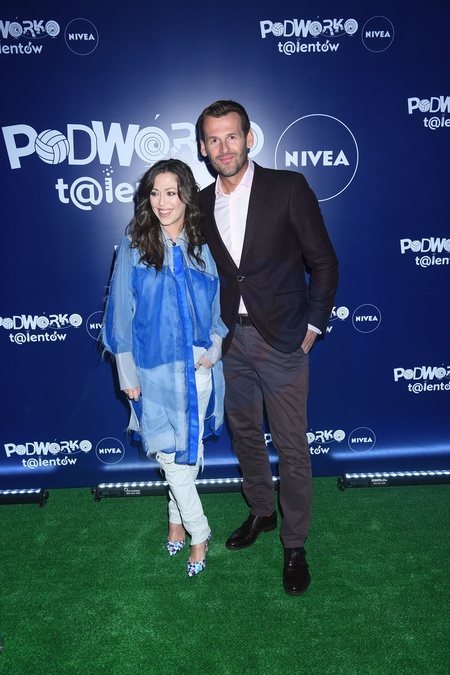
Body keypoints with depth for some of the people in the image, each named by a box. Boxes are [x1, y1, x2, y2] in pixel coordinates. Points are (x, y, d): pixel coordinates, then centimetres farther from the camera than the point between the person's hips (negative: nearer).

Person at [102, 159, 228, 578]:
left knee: (188, 450, 12)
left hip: (198, 368, 2)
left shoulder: (204, 247, 1)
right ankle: (198, 533, 23)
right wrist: (128, 374, -4)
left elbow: (220, 305, 10)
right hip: (155, 369, -1)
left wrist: (214, 349, -5)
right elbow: (121, 313, -3)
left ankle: (178, 518, 35)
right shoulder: (133, 247, -4)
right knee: (170, 452, 4)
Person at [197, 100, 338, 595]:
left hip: (281, 341, -4)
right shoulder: (201, 203, 6)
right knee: (245, 435, 18)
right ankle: (261, 512, 42)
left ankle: (294, 545, 23)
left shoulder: (288, 188, -7)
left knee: (291, 448, 4)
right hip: (230, 343, 5)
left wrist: (312, 325, -6)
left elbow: (324, 263, -4)